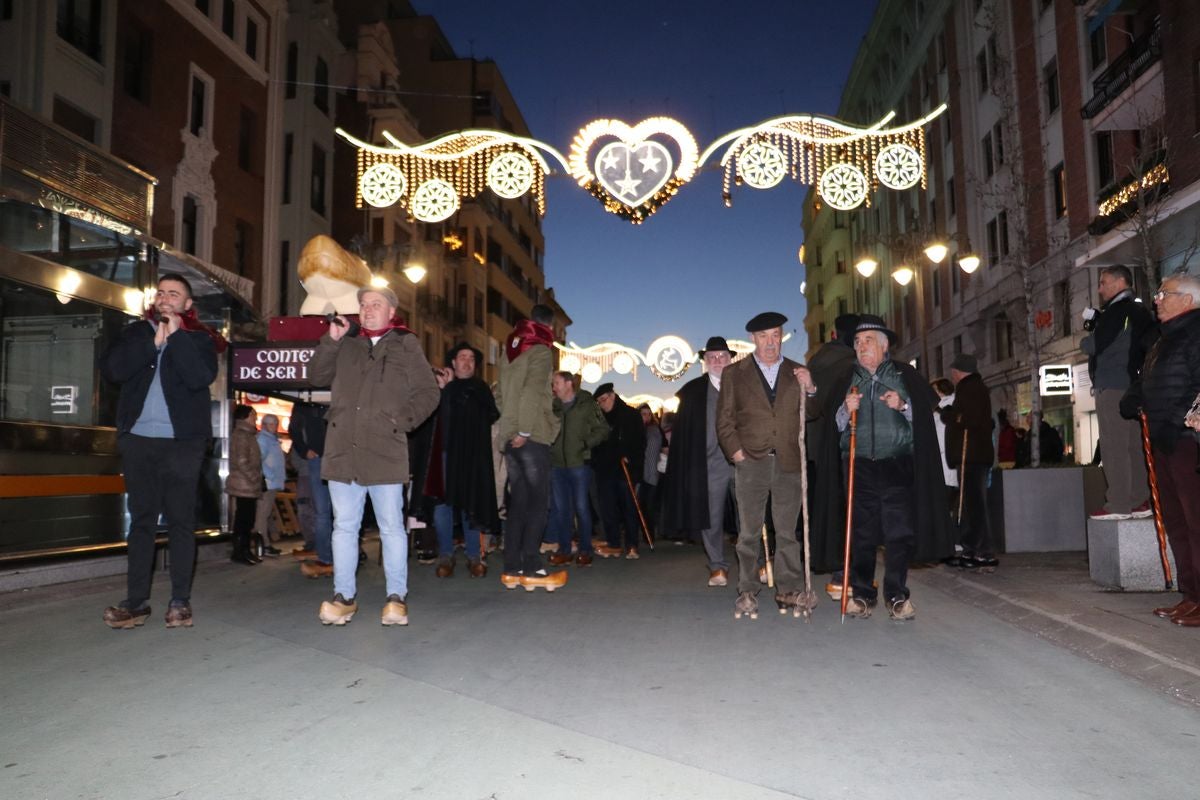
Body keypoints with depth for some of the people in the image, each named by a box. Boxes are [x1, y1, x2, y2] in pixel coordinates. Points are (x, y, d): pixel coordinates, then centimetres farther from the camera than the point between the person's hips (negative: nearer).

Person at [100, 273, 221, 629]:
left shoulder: (199, 339, 5)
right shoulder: (136, 332, 14)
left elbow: (201, 378, -14)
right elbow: (112, 369, -3)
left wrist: (176, 335, -11)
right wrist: (153, 342, -10)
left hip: (181, 441, -3)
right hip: (138, 439, 3)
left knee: (180, 520, -1)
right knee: (141, 519, 4)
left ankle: (180, 601, 3)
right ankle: (136, 600, 7)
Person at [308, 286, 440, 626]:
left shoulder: (406, 345, 7)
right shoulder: (346, 345, 16)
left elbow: (428, 393, 5)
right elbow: (317, 376, 13)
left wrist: (402, 420, -7)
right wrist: (331, 339, 3)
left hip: (385, 452, -3)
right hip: (343, 451, 3)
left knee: (391, 527, 2)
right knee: (344, 526, 8)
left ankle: (397, 598, 10)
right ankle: (344, 597, 16)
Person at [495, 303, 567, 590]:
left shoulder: (510, 349, 18)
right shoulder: (541, 351, -5)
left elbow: (500, 393, 17)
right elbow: (532, 391, -17)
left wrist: (507, 425, 15)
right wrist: (524, 431, -18)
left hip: (508, 436, 7)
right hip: (530, 436, -7)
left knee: (518, 500, 9)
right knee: (538, 500, -5)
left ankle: (512, 568, 8)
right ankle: (531, 567, -8)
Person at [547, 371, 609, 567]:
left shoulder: (587, 404, 0)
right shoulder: (552, 406, 11)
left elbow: (602, 429, -1)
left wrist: (586, 443, -12)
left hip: (579, 464, -4)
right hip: (557, 465, 4)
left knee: (582, 507, 0)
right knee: (560, 509, 7)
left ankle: (585, 550, 10)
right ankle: (564, 550, 15)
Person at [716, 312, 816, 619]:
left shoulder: (797, 372, 13)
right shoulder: (734, 373, 8)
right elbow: (724, 421, 7)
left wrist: (810, 388, -6)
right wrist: (736, 452, -5)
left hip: (788, 463, 2)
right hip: (750, 462, -1)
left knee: (787, 531, 7)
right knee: (749, 532, 1)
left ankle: (789, 590, 15)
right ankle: (747, 592, 7)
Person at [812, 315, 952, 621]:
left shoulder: (905, 375, 10)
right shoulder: (845, 382, 15)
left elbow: (925, 414, 7)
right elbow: (832, 426, 13)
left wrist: (903, 406, -10)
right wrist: (846, 410, -6)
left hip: (897, 465, -1)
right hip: (858, 466, 2)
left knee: (899, 531, -4)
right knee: (860, 533, 1)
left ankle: (897, 595, 5)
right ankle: (862, 594, 10)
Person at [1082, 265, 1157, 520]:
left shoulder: (1116, 311, -11)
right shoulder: (1139, 311, 20)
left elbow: (1094, 345, -16)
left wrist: (1083, 341, 7)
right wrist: (1094, 323, 9)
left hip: (1112, 387, -10)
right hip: (1132, 386, 10)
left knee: (1115, 448, -9)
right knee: (1134, 446, 9)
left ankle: (1118, 504, -10)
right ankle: (1140, 501, 11)